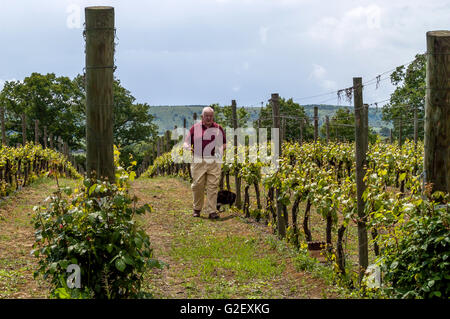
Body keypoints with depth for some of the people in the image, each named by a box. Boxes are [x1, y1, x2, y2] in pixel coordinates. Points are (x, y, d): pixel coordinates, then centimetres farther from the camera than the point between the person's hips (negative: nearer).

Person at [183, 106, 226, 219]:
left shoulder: (218, 128, 13)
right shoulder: (195, 128, 10)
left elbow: (224, 143, 21)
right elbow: (187, 142, 13)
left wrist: (222, 148, -1)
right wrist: (189, 148, -10)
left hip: (214, 162, 0)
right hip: (198, 162, 0)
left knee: (213, 186, -5)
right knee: (197, 185, -1)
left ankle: (212, 211, -4)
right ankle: (197, 209, 15)